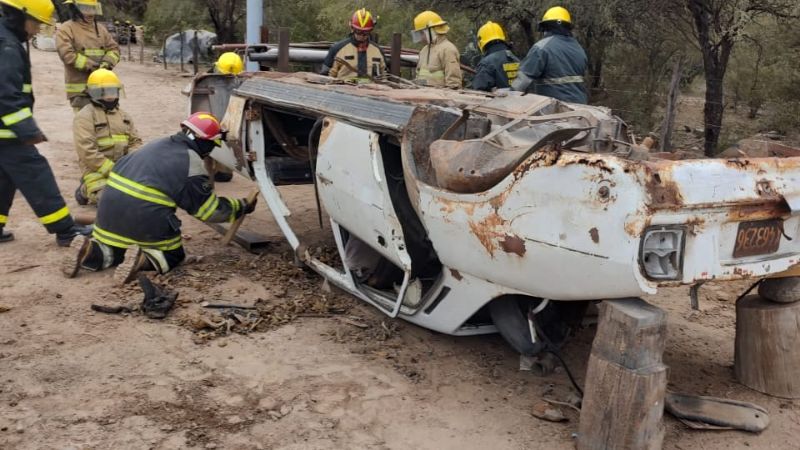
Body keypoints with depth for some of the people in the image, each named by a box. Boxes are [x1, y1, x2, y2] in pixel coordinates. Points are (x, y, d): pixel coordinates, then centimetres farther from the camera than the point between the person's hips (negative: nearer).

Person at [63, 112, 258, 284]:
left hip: (109, 209, 6)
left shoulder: (157, 145, 15)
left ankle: (91, 250, -2)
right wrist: (241, 207, 15)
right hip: (146, 219, -6)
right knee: (173, 255, 16)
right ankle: (141, 259, -14)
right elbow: (211, 210, 2)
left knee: (114, 248, 30)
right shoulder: (192, 164, -5)